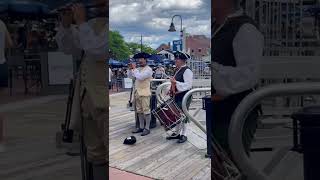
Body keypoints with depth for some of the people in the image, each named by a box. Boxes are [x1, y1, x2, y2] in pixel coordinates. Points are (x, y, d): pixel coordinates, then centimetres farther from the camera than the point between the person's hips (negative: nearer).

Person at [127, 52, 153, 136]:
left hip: (144, 93, -8)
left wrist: (134, 69, -11)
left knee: (146, 111, -4)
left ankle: (147, 128, -1)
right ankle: (141, 127, 18)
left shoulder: (148, 69, -7)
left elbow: (140, 77, -21)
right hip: (137, 92, 8)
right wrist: (130, 69, 4)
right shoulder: (138, 69, 16)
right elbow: (130, 76, 20)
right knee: (139, 111, 11)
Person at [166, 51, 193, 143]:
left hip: (184, 97, -9)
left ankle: (183, 135, 10)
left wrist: (176, 82, -26)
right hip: (177, 96, 9)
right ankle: (177, 133, 24)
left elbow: (188, 85, -21)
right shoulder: (177, 70, 13)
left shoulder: (187, 71, -14)